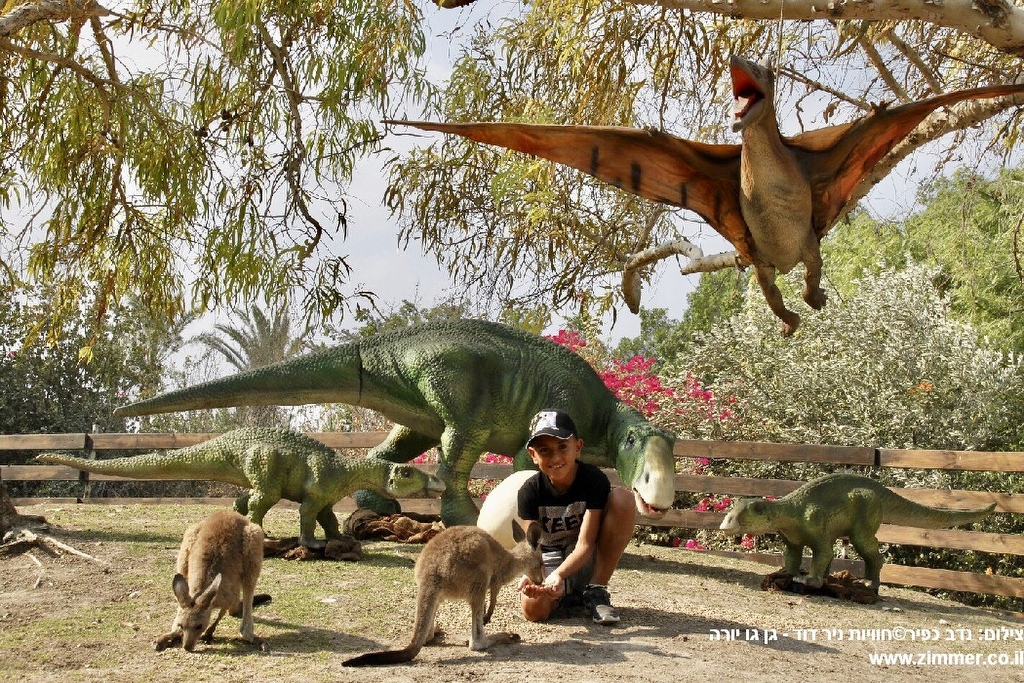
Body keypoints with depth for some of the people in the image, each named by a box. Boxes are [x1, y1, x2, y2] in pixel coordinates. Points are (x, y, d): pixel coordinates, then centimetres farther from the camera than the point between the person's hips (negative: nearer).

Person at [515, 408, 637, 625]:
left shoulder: (594, 481, -19)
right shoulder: (530, 491, -14)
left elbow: (585, 545, -24)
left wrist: (558, 575, -43)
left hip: (586, 562, 0)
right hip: (549, 560, 0)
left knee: (622, 498, -24)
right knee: (534, 609, -34)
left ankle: (596, 591, -14)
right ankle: (565, 596, 5)